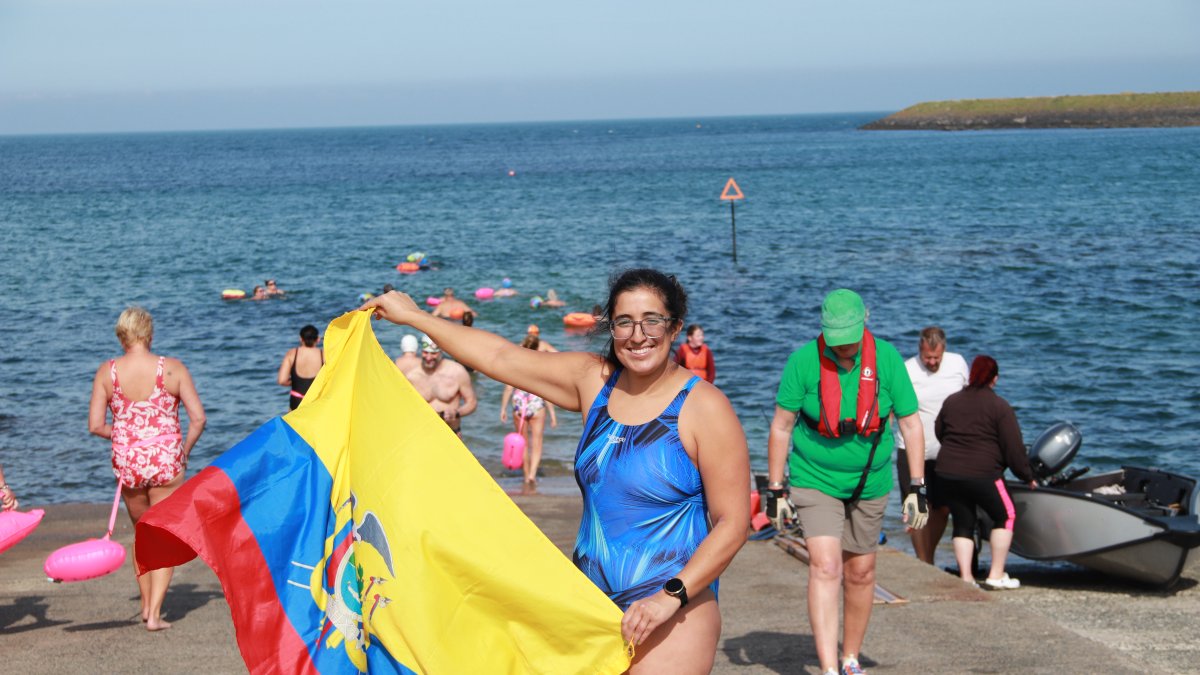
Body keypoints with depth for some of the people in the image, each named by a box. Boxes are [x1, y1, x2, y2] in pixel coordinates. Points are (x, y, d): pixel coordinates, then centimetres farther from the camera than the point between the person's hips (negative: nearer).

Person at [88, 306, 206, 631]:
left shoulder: (107, 371, -2)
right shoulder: (173, 369, -6)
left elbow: (95, 425, -4)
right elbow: (198, 418, -8)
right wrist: (184, 451, 6)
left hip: (127, 460, 2)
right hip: (165, 459, -2)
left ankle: (146, 604, 29)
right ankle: (154, 614, -1)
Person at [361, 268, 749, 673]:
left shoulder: (704, 408, -10)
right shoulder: (594, 380, 6)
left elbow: (732, 524, -11)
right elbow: (501, 357, 11)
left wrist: (671, 597, -18)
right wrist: (413, 316, 15)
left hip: (673, 611, -5)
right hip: (592, 604, 5)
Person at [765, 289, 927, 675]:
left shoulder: (887, 359, -9)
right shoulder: (803, 361, -13)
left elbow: (910, 424, -3)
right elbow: (781, 427, -6)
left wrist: (917, 488, -7)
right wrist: (776, 490, -6)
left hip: (869, 484, 3)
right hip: (815, 481, -2)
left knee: (860, 574, 11)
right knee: (826, 567, -17)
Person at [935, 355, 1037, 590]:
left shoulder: (951, 402, 9)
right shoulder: (1000, 407, -5)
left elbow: (938, 432, 20)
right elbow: (1014, 447, -6)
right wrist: (1028, 477, 5)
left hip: (947, 473, 5)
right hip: (983, 474, -5)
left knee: (962, 523, 14)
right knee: (1005, 517, 12)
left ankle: (966, 576, 9)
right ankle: (996, 575, 8)